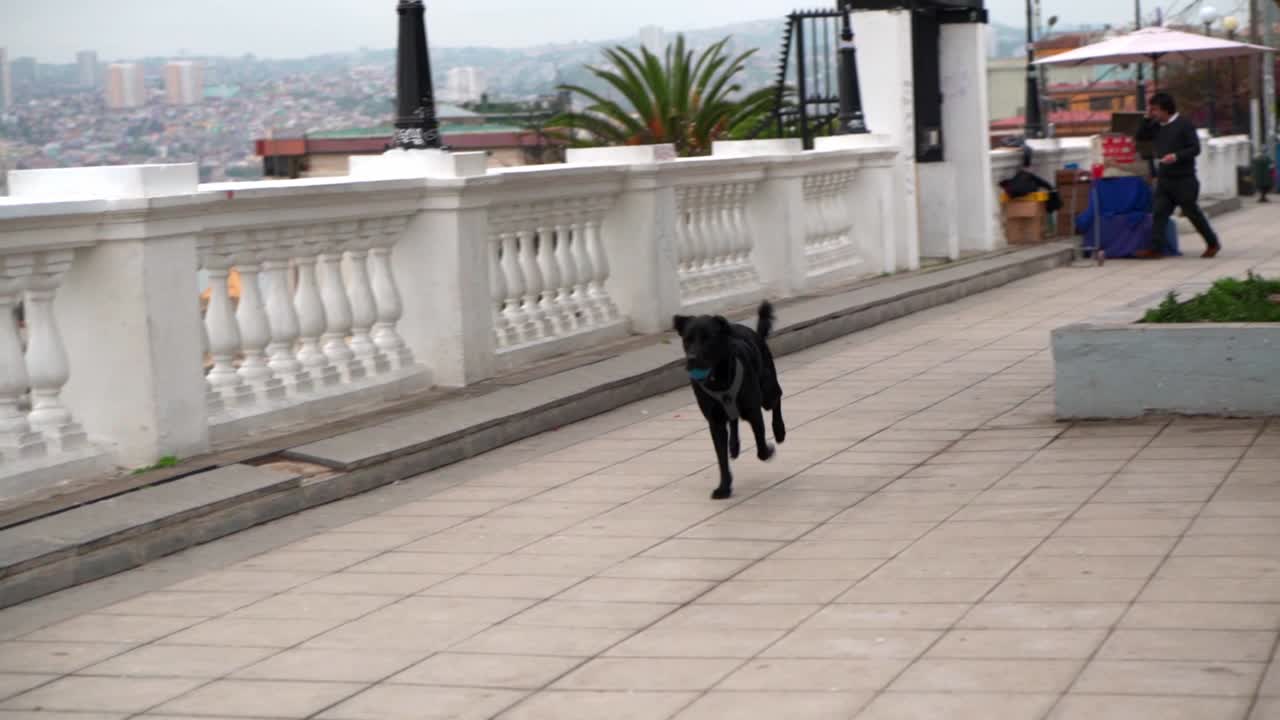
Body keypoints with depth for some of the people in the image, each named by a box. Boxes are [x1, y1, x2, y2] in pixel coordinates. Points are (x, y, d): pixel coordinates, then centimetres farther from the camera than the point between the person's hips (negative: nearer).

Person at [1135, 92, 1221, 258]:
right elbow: (1141, 136, 14)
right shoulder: (1157, 126, 11)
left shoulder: (1184, 125, -9)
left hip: (1184, 179, -6)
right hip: (1164, 179, 6)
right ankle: (1156, 248, -8)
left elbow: (1195, 148, -12)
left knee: (1192, 212, 4)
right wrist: (1147, 118, 3)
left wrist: (1176, 156, -27)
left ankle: (1212, 243, 21)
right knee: (1158, 212, -6)